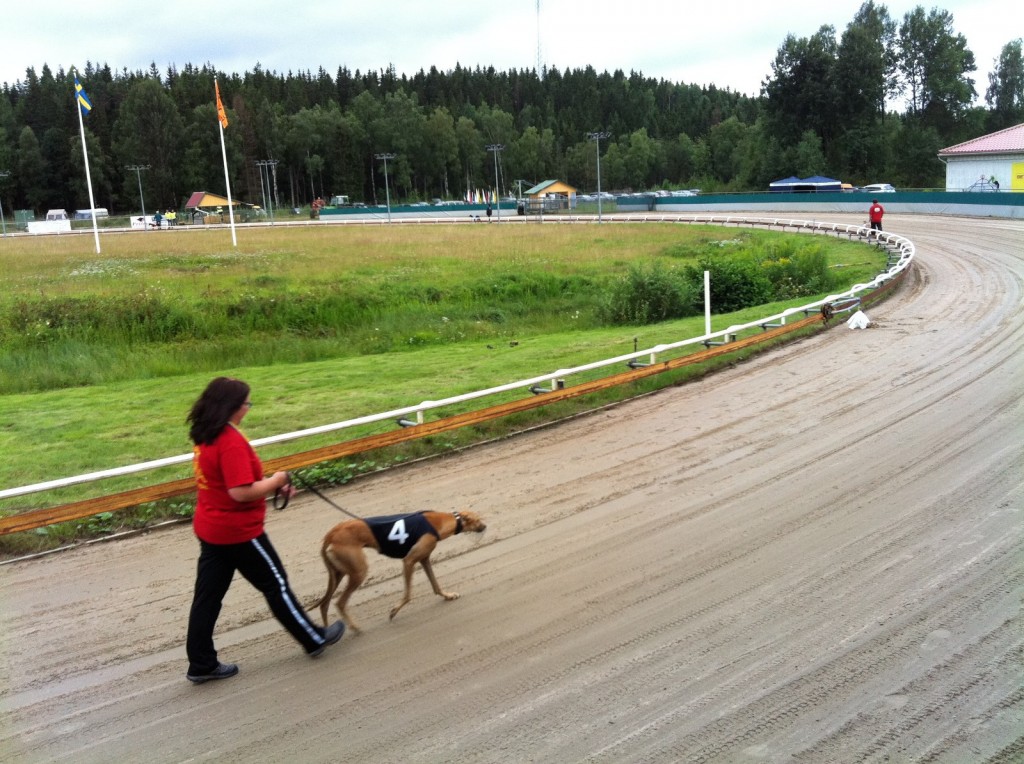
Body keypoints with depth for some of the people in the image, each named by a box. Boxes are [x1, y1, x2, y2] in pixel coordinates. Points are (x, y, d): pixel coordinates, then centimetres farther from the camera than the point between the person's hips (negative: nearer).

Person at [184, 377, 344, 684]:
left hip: (211, 528, 9)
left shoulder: (206, 437, 6)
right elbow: (241, 492, -29)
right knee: (276, 585, 7)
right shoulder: (232, 442, -25)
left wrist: (271, 485, 10)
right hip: (238, 531, -9)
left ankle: (202, 664, 21)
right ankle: (314, 639, 23)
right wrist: (275, 481, -13)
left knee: (208, 596, 12)